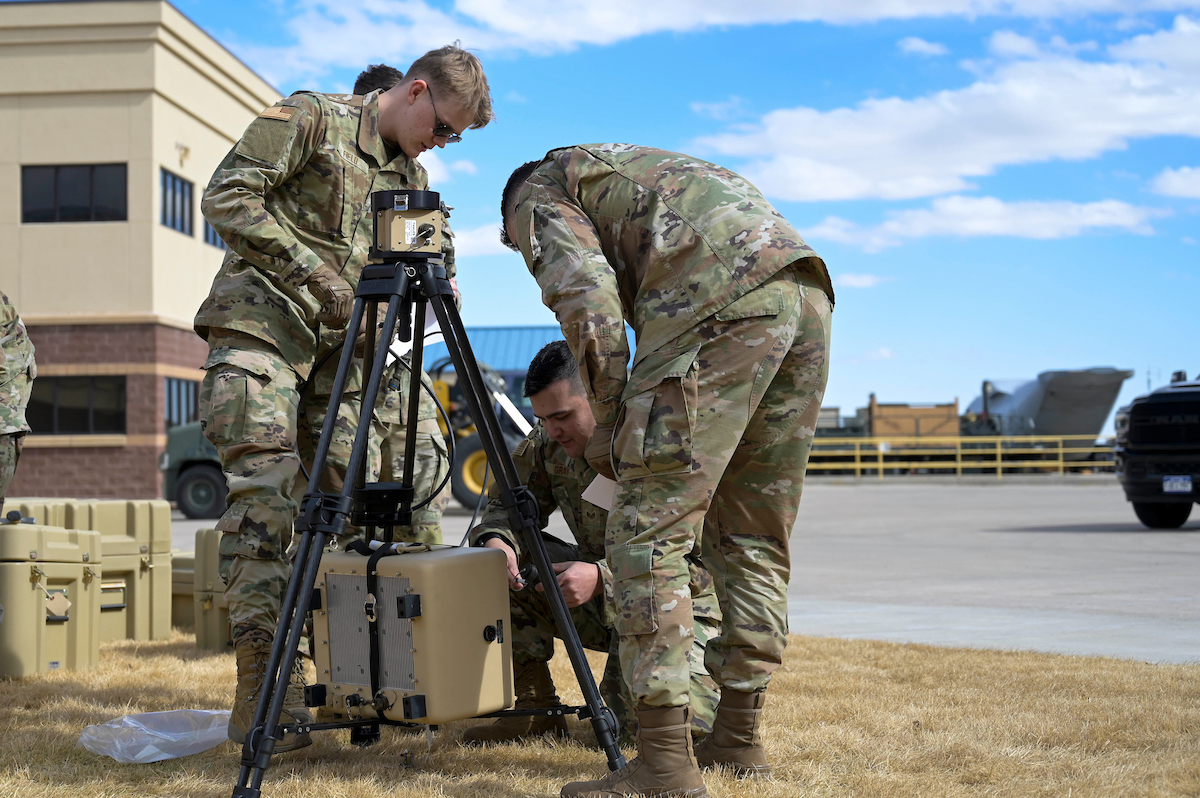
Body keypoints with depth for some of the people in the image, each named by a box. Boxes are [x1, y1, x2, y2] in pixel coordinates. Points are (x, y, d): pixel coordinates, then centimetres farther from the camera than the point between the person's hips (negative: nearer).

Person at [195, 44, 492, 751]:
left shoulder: (411, 176, 18)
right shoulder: (311, 119, -3)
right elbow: (227, 196, -10)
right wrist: (310, 268, -16)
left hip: (339, 345, 7)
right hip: (261, 327, -7)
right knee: (265, 490, -16)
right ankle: (263, 692, -18)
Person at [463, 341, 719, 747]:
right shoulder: (549, 441, -6)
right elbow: (509, 504, 1)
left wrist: (602, 578, -42)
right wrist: (495, 540, -25)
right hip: (601, 601, 6)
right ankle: (536, 713, -3)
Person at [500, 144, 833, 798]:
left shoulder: (539, 193, 18)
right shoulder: (632, 167, 41)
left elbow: (587, 297, -3)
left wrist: (608, 419, 5)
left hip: (720, 302, -8)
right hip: (807, 293, 9)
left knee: (649, 531, -6)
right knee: (752, 539, 16)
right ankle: (737, 738, 22)